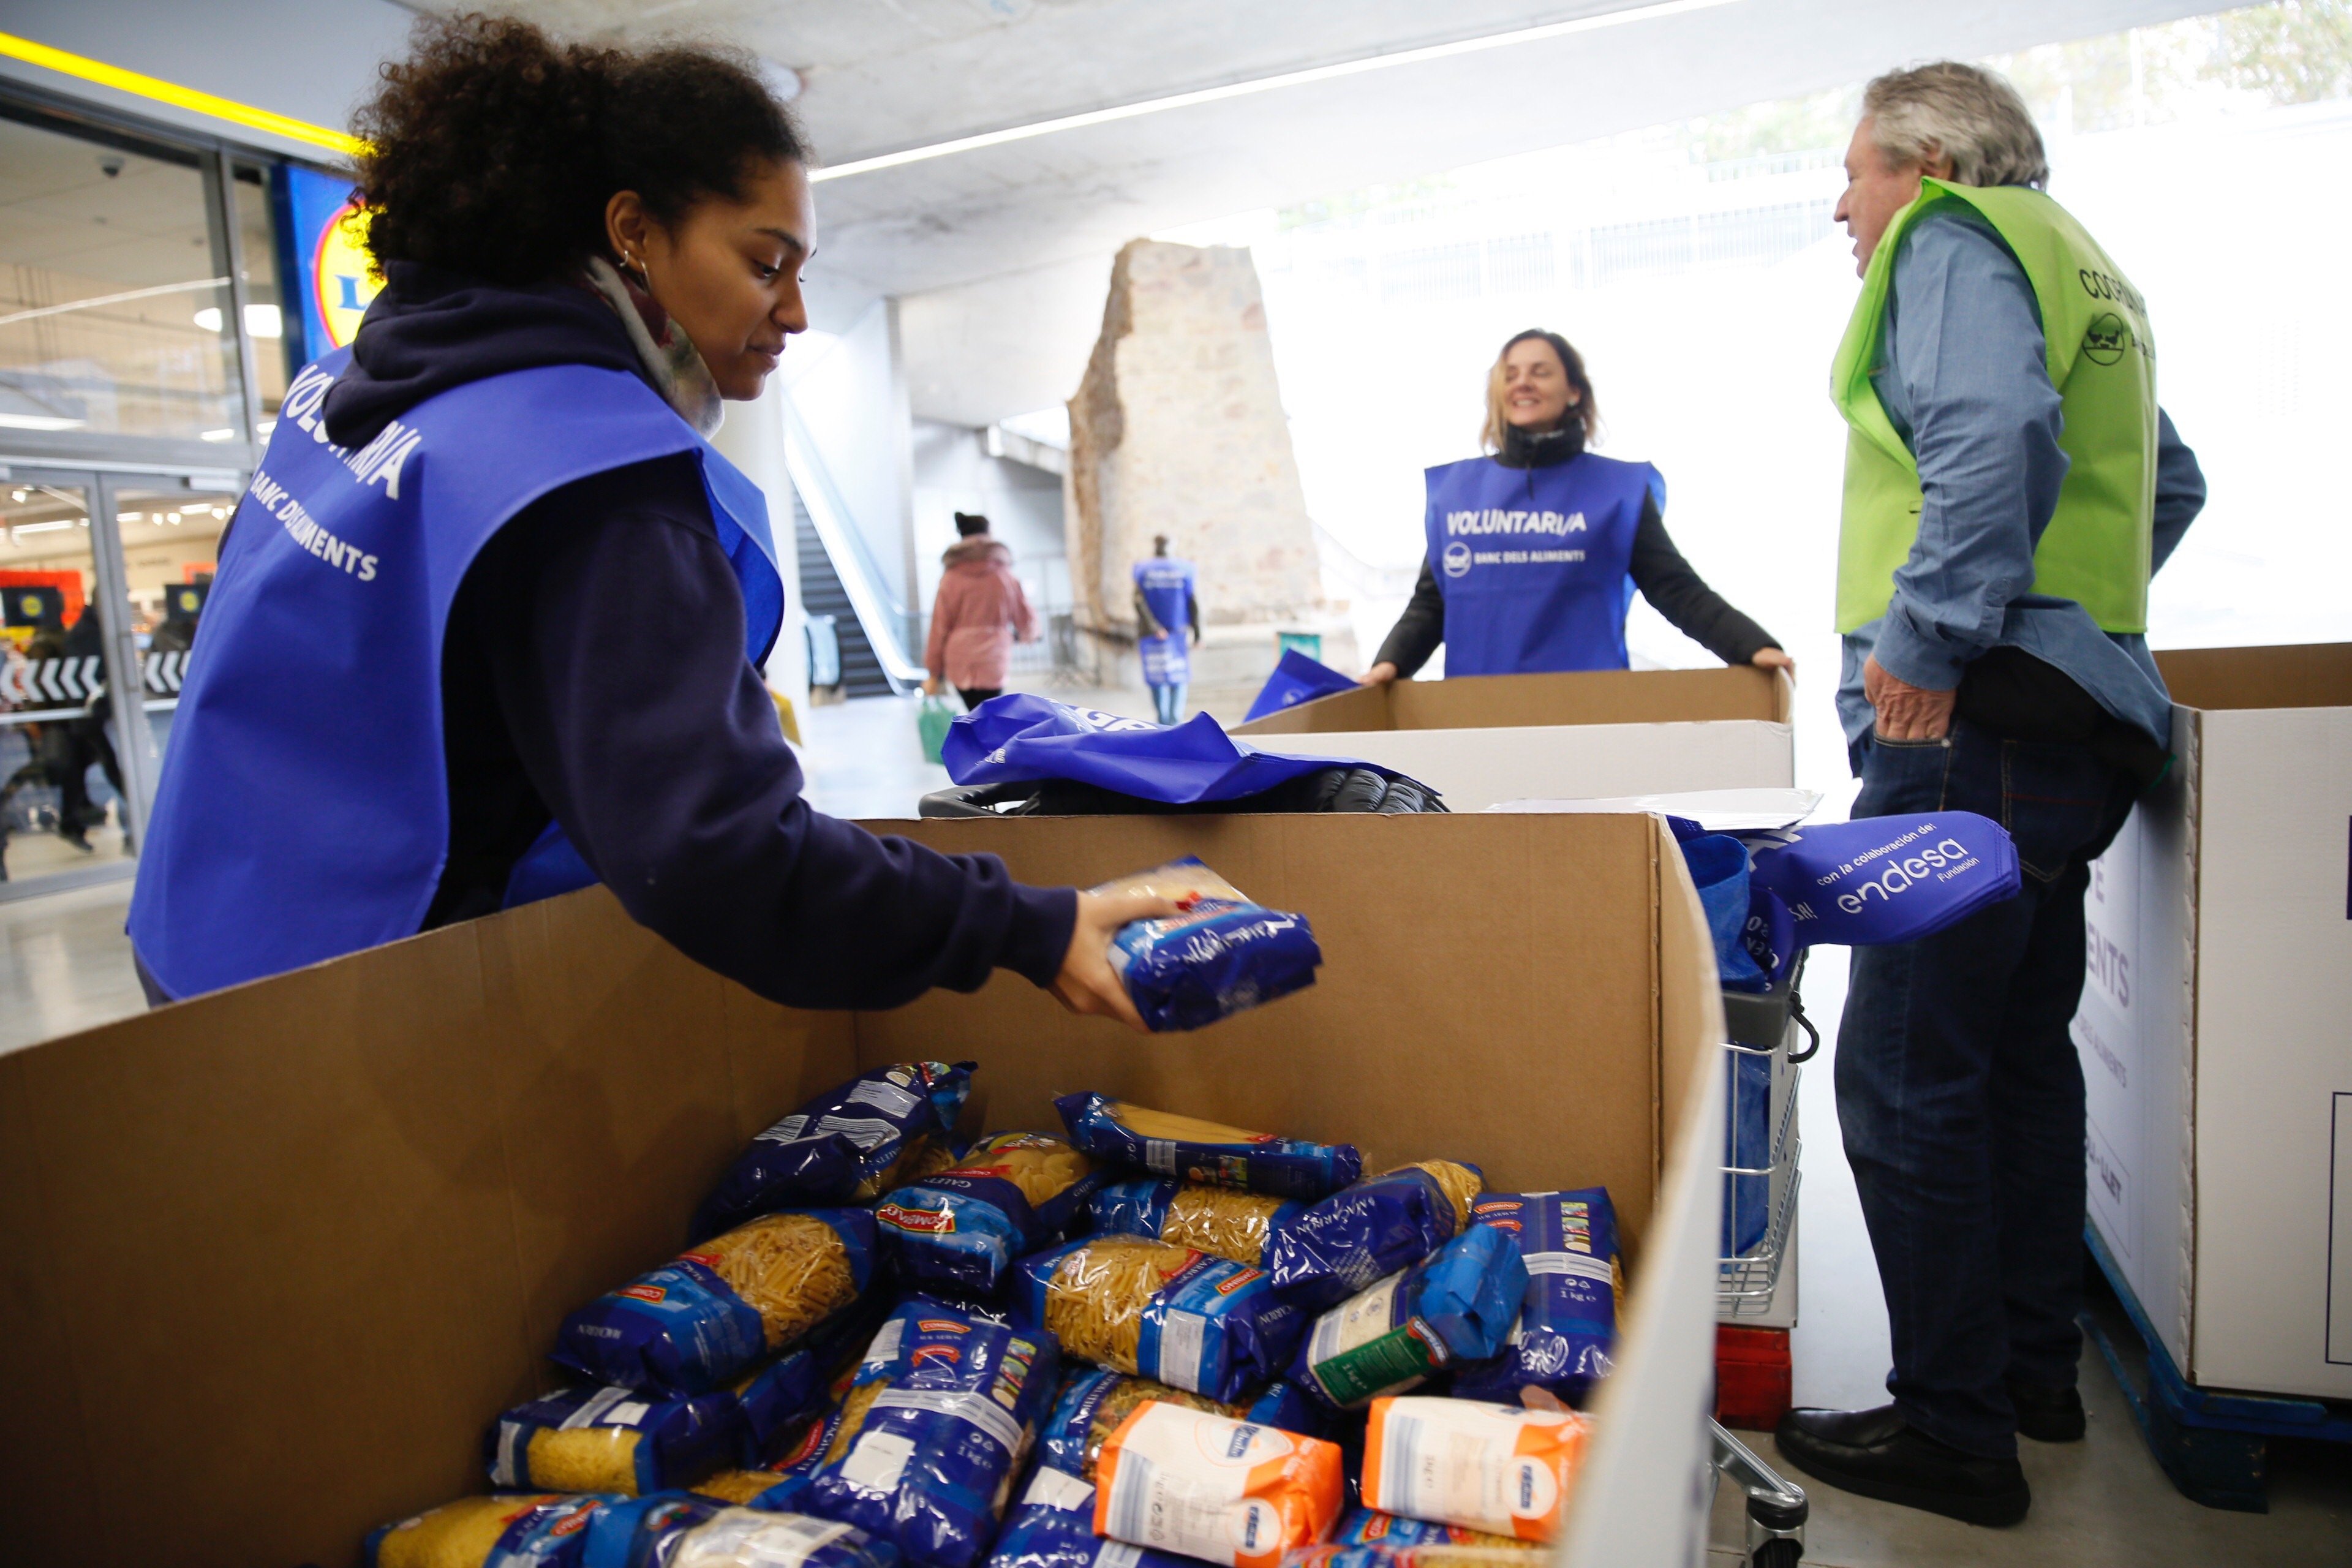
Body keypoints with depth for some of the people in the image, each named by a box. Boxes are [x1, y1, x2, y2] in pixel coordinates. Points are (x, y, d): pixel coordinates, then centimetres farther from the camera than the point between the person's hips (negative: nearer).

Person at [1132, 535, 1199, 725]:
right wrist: (1197, 631, 1)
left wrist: (1153, 627, -15)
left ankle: (1162, 720, 15)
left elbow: (1139, 601, -11)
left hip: (1150, 633, 1)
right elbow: (1193, 601, -4)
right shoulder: (1184, 569, -1)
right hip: (1177, 630, -1)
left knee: (1156, 675, 12)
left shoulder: (1142, 569, -1)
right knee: (1178, 676, 2)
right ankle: (1174, 718, -15)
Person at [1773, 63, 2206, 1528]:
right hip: (2080, 720, 11)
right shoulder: (2082, 271, 26)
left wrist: (1929, 635, -23)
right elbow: (2171, 482, 34)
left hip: (1975, 727, -10)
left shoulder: (1953, 239, -3)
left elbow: (1993, 432, -23)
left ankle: (1955, 1432, 2)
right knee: (2021, 1051, 17)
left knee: (1907, 1080, -7)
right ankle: (2036, 1365, 29)